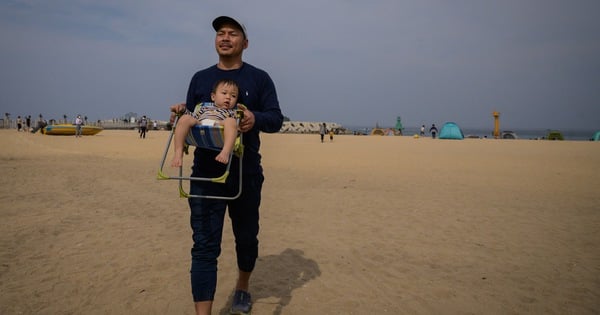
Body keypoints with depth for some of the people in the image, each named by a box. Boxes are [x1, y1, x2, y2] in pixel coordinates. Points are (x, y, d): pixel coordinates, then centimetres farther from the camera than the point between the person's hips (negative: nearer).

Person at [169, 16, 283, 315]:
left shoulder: (259, 78, 3)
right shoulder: (200, 78, 11)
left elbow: (276, 119, -4)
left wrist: (256, 119, -26)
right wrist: (180, 114, -11)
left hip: (246, 173, 0)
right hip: (205, 173, 1)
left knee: (246, 236, 16)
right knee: (204, 246, -4)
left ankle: (242, 287, 42)